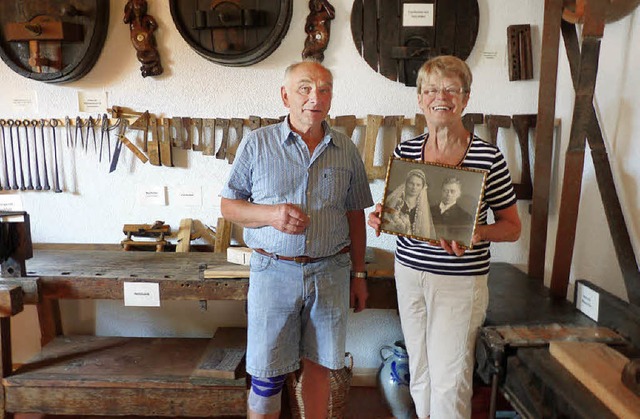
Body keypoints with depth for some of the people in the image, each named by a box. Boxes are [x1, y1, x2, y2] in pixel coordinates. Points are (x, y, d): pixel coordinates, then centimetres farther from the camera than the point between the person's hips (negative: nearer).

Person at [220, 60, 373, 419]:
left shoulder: (346, 149, 5)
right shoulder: (257, 143, -1)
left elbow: (355, 216, 10)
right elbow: (228, 205, 2)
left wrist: (359, 274, 9)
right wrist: (272, 214, -16)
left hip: (331, 272, 2)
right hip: (274, 271, -1)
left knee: (319, 367, 15)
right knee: (266, 376, 7)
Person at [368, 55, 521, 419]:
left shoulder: (488, 157, -10)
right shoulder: (405, 151, 1)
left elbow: (512, 227, -4)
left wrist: (477, 233, -23)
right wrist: (381, 218, -10)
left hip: (461, 280, -4)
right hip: (409, 271, 4)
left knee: (449, 379, 3)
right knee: (419, 369, 19)